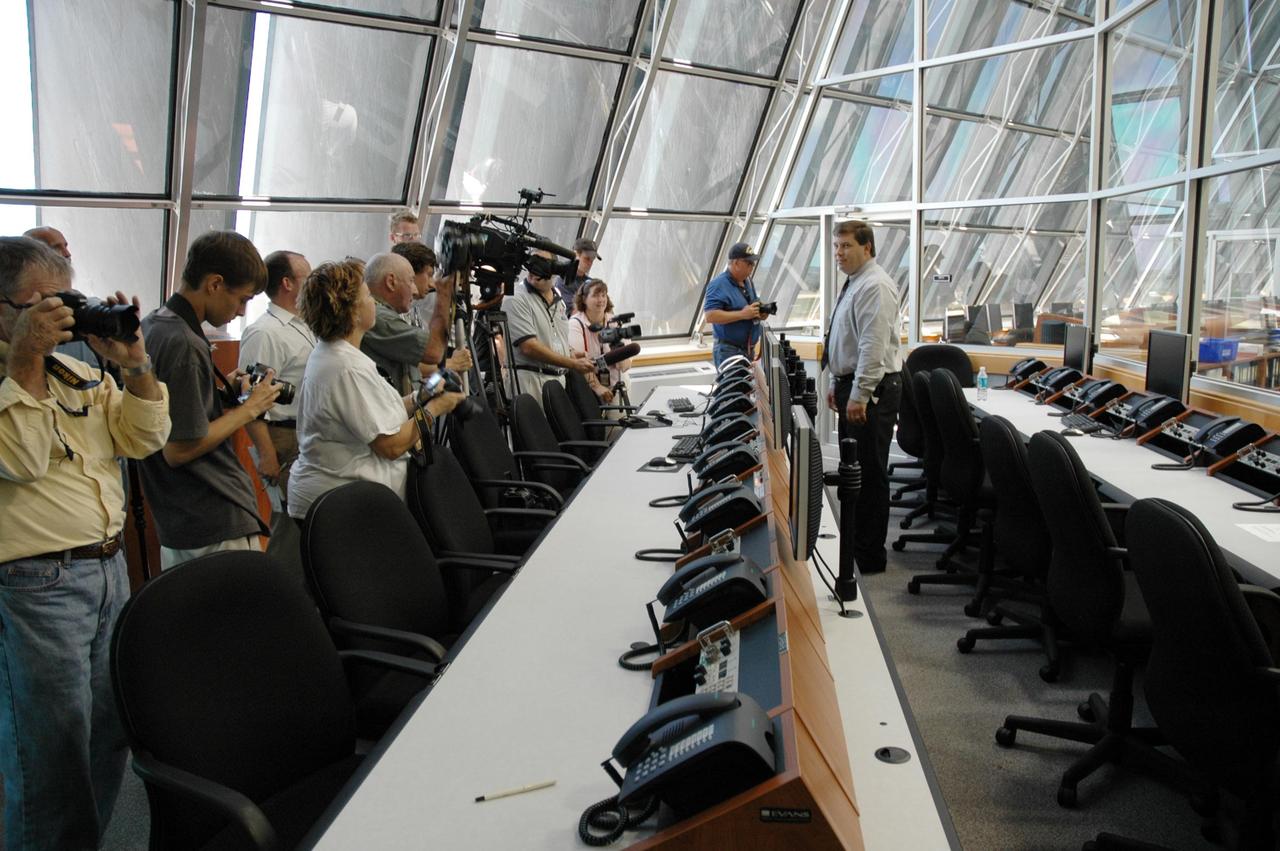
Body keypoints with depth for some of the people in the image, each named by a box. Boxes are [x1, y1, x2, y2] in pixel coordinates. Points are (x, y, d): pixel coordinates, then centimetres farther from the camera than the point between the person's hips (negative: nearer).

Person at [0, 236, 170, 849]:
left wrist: (134, 363, -6)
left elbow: (143, 439, 6)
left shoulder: (79, 374, 11)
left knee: (110, 732, 18)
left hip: (109, 567, 7)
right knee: (52, 750, 5)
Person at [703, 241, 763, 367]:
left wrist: (759, 312, 3)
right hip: (728, 351, -9)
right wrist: (742, 314, -23)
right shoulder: (719, 285, -13)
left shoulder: (747, 281, 15)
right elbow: (710, 315, -23)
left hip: (749, 350, 9)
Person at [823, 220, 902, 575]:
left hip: (871, 389, -11)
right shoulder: (854, 283, 16)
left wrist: (859, 395, -24)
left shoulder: (874, 286, -16)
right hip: (853, 385, 11)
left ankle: (870, 556, 6)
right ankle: (856, 542, 28)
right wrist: (837, 384, 22)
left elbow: (873, 346, -23)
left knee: (870, 475, -3)